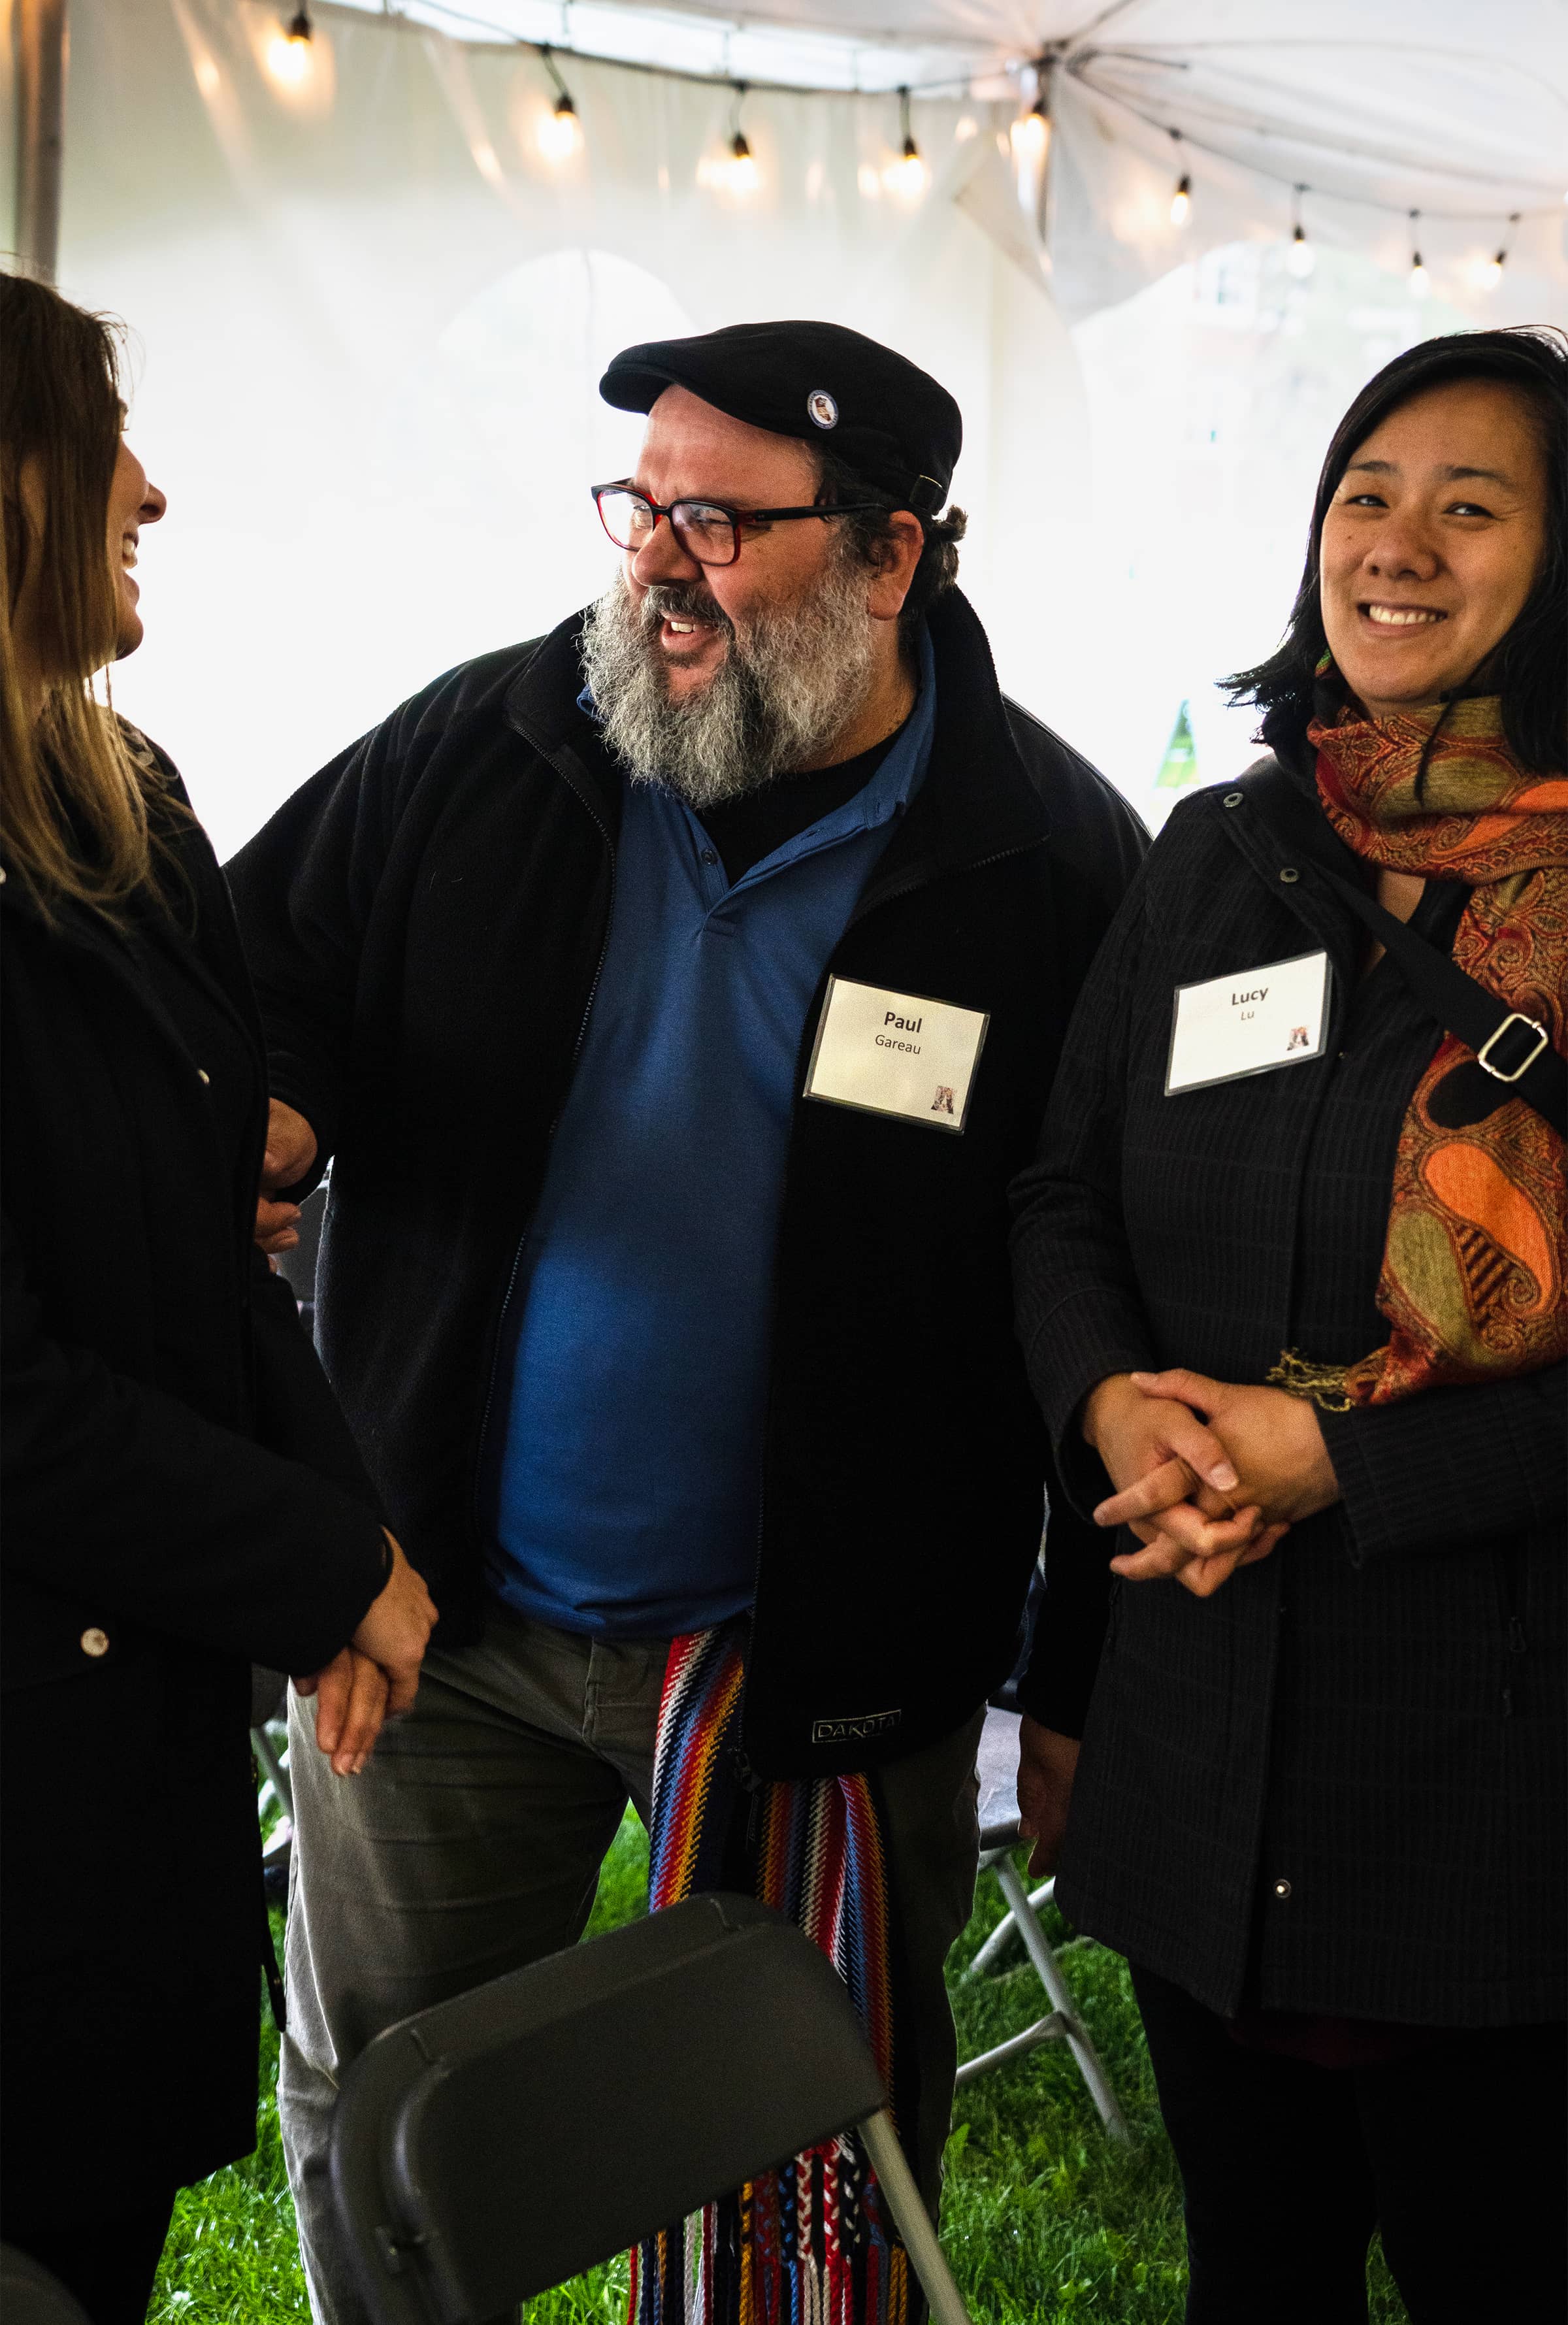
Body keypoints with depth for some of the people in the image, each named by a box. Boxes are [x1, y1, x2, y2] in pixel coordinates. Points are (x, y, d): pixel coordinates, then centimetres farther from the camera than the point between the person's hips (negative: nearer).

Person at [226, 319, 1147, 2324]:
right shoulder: (472, 753, -3)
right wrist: (264, 1111, -17)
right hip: (447, 1619, 3)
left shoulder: (1056, 859, -10)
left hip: (833, 1646, -2)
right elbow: (257, 969, 8)